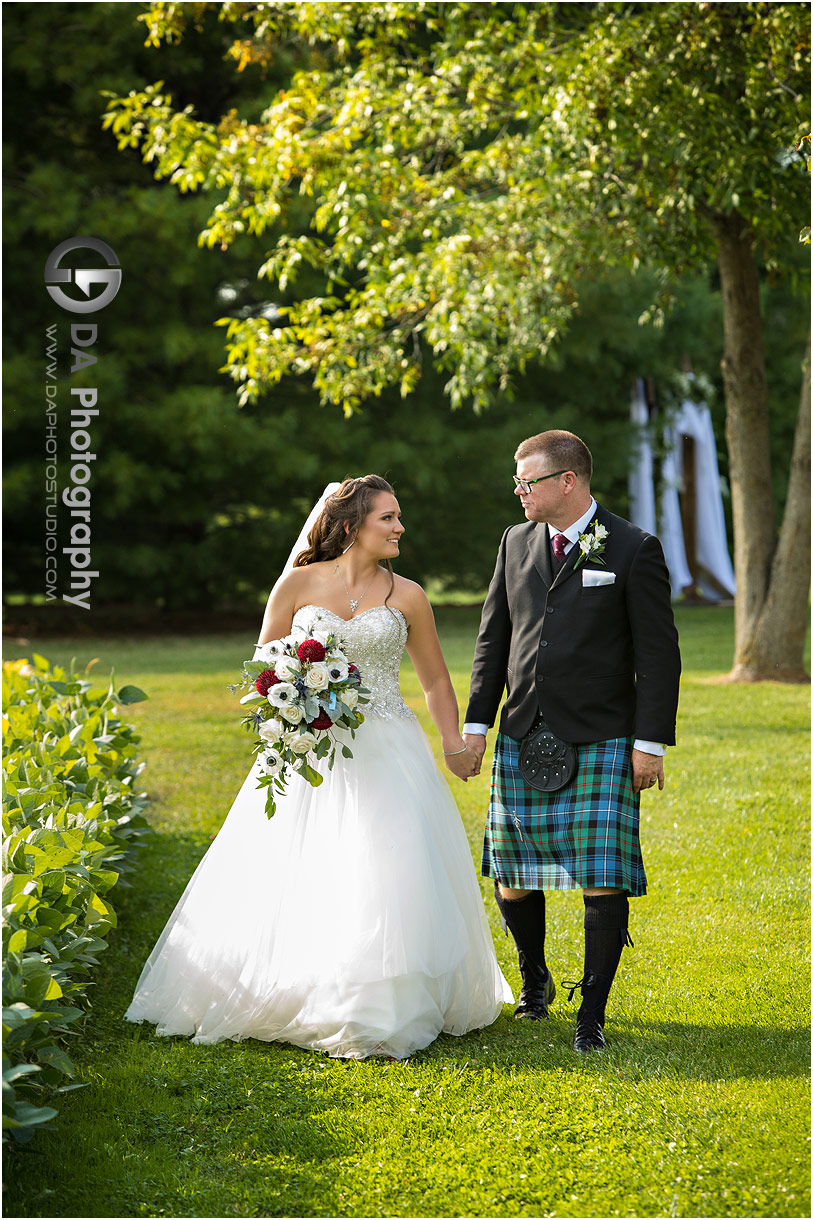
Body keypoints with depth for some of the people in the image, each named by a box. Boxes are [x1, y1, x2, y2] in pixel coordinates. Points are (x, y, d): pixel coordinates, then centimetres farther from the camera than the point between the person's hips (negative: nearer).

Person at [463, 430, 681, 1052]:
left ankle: (593, 1013, 4)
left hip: (601, 743, -4)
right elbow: (493, 638, 16)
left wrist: (651, 742, -9)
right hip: (522, 739, 5)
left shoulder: (634, 550, -4)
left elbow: (658, 652, -5)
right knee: (512, 878, 6)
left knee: (603, 882, -7)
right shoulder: (517, 542, 11)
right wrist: (477, 722, 11)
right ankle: (535, 980, 30)